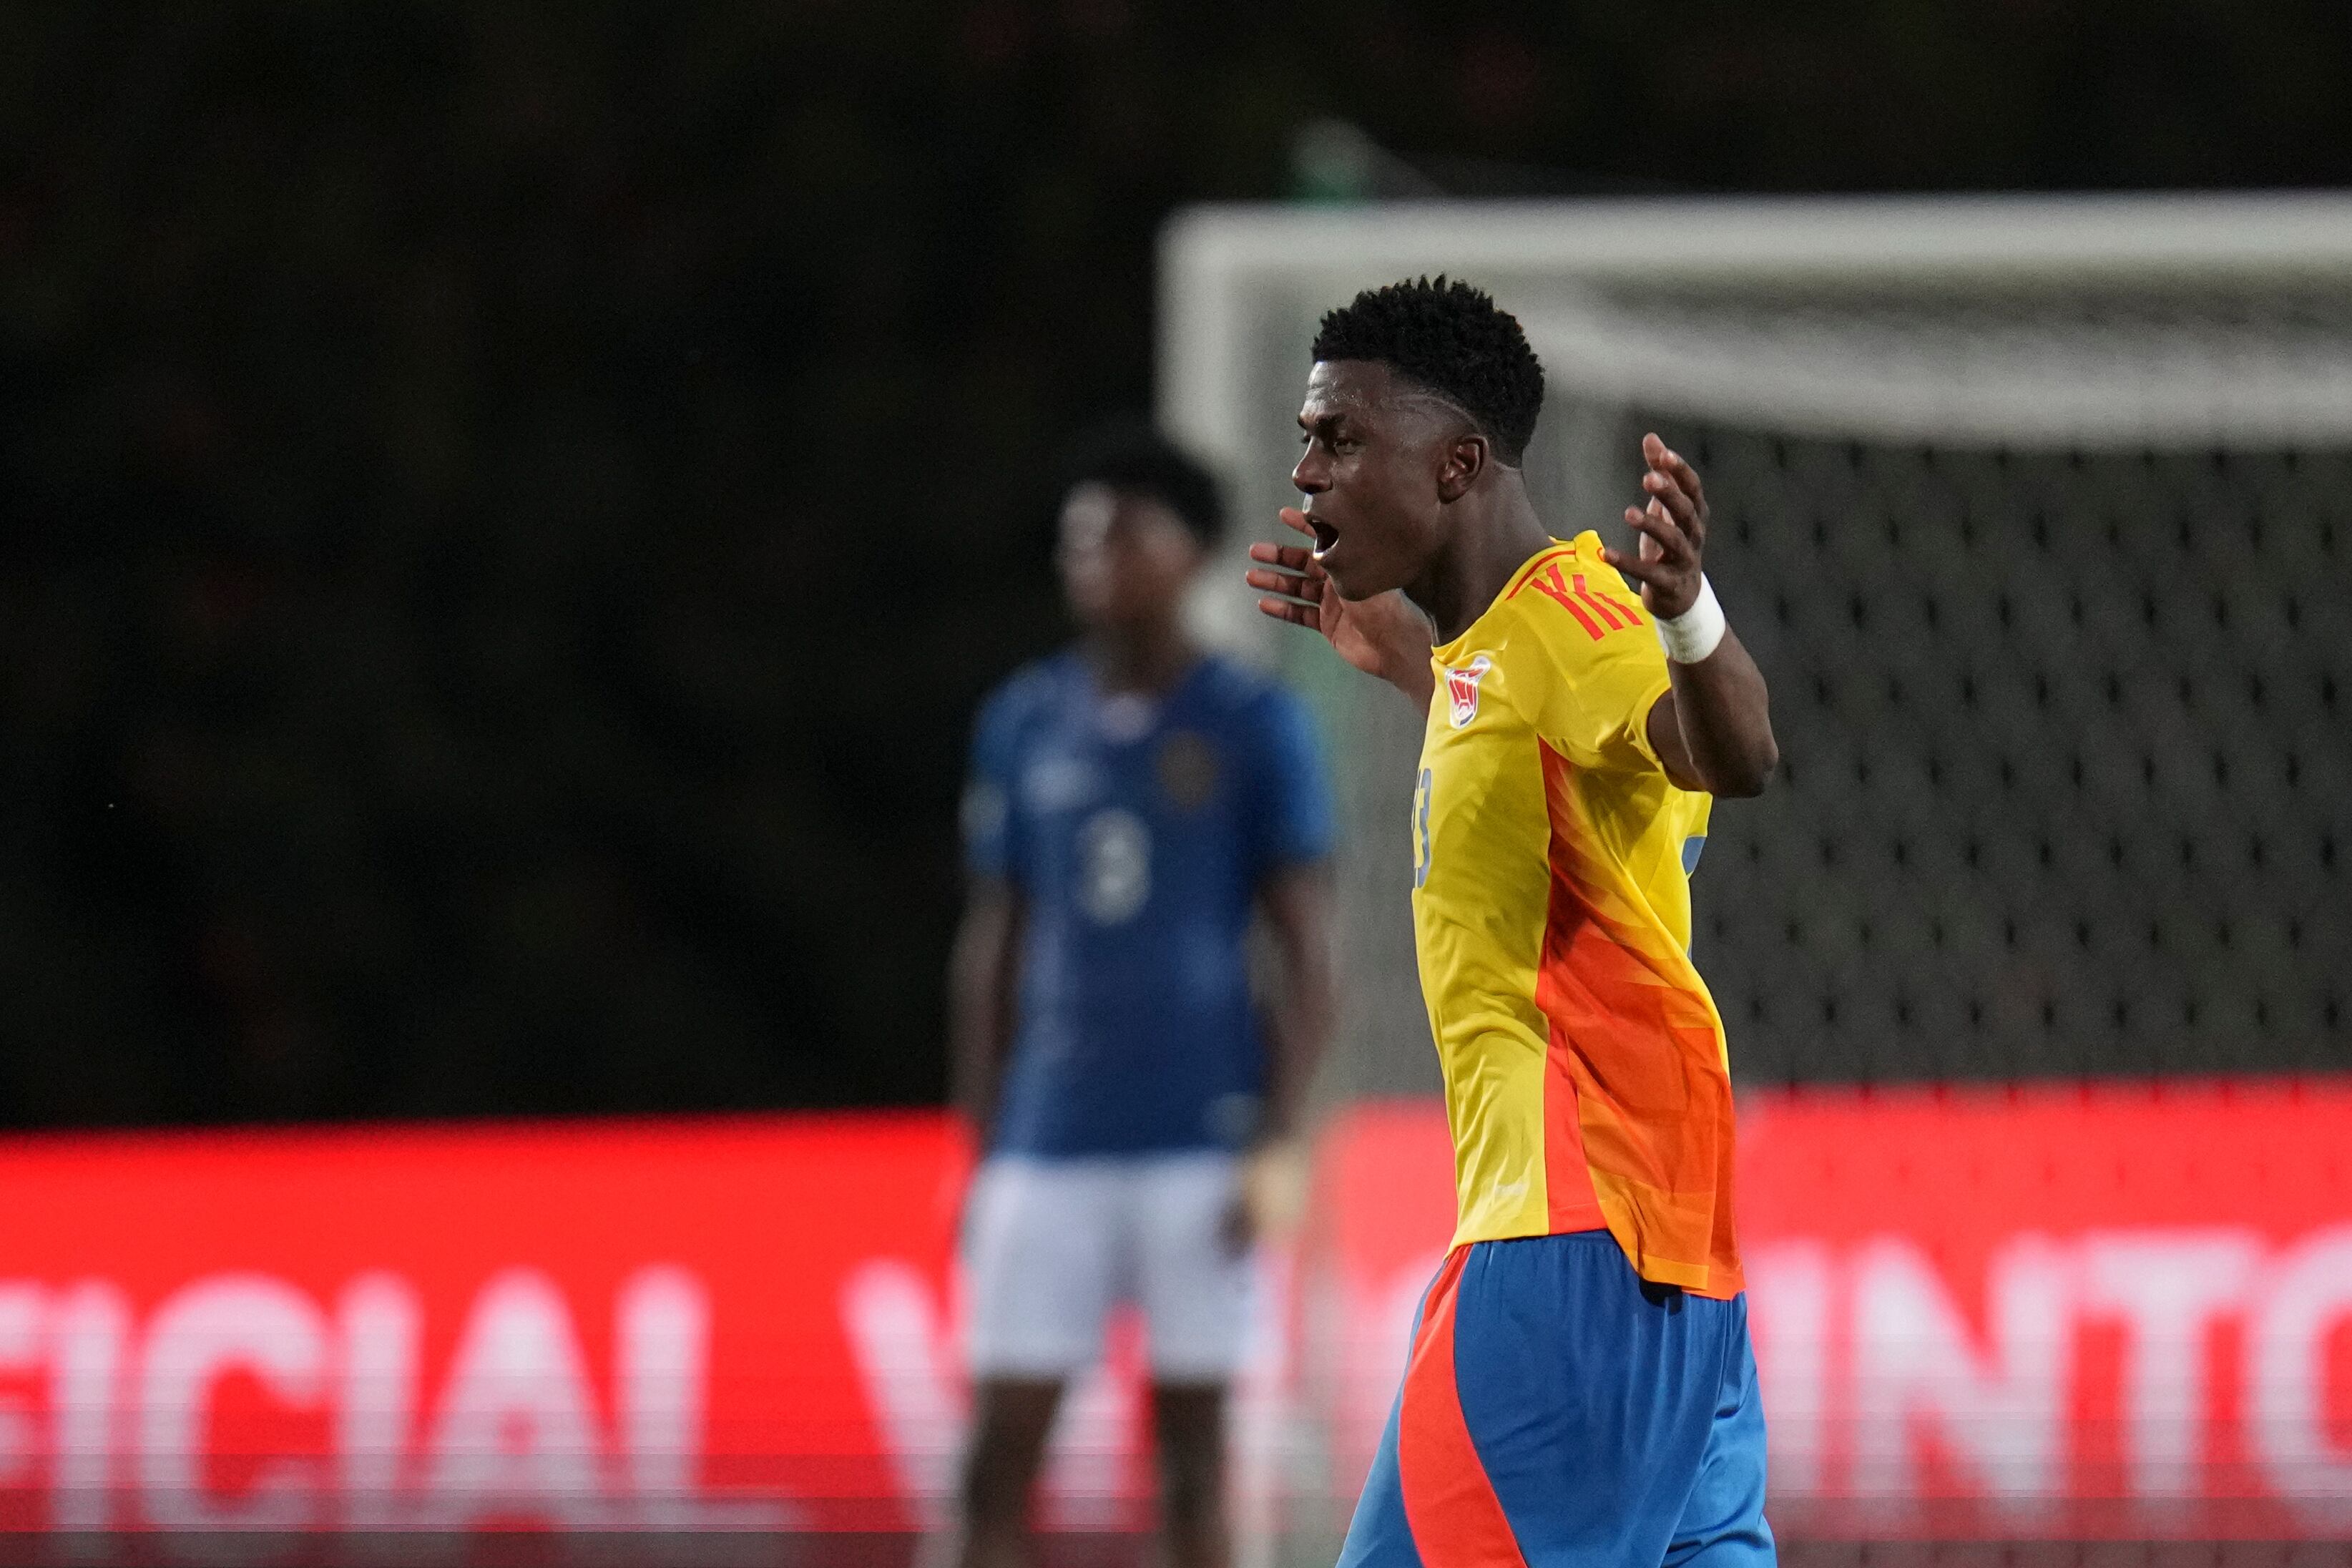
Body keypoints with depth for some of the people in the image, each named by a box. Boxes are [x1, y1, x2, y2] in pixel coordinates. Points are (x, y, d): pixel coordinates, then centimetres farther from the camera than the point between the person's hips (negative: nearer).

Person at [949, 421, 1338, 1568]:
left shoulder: (1254, 729, 0)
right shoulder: (1022, 727, 9)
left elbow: (1304, 953, 0)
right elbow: (990, 949, 15)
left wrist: (1275, 1149, -8)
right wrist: (979, 1151, 10)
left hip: (1198, 1144, -3)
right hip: (1048, 1150, 3)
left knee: (1190, 1446, 1)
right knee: (998, 1451, -3)